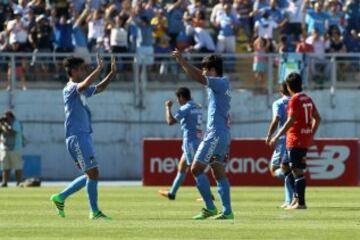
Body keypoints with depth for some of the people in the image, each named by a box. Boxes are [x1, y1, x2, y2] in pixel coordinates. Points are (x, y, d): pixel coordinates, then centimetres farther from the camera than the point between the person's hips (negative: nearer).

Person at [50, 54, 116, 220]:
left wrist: (112, 73, 17)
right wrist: (99, 68, -28)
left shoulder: (81, 90, 18)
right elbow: (85, 84, -32)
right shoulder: (70, 89, -11)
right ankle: (94, 212, -6)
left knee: (90, 175, 11)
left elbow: (98, 88, 29)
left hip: (83, 136, 10)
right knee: (93, 173, -10)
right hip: (77, 136, -10)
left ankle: (60, 197, 17)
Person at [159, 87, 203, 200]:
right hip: (197, 140, 9)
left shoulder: (186, 108, -13)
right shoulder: (198, 107, 12)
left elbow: (170, 121, -18)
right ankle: (172, 193, 25)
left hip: (190, 141, -9)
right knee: (182, 168, 17)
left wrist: (168, 108, -3)